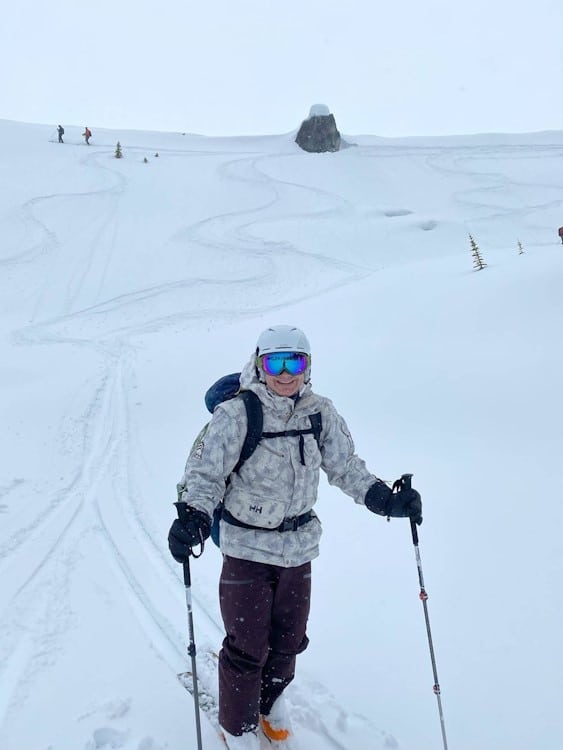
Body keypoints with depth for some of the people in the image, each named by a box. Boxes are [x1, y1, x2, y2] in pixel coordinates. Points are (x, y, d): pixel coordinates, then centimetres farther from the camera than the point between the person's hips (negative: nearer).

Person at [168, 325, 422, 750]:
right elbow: (206, 474, -18)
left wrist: (384, 498, -13)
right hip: (247, 545, -4)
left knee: (289, 637, 20)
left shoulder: (320, 412, -5)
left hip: (299, 543, 4)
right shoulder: (236, 414, -18)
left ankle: (271, 701, 51)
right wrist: (195, 516, -35)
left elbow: (345, 466, 0)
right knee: (247, 644, 7)